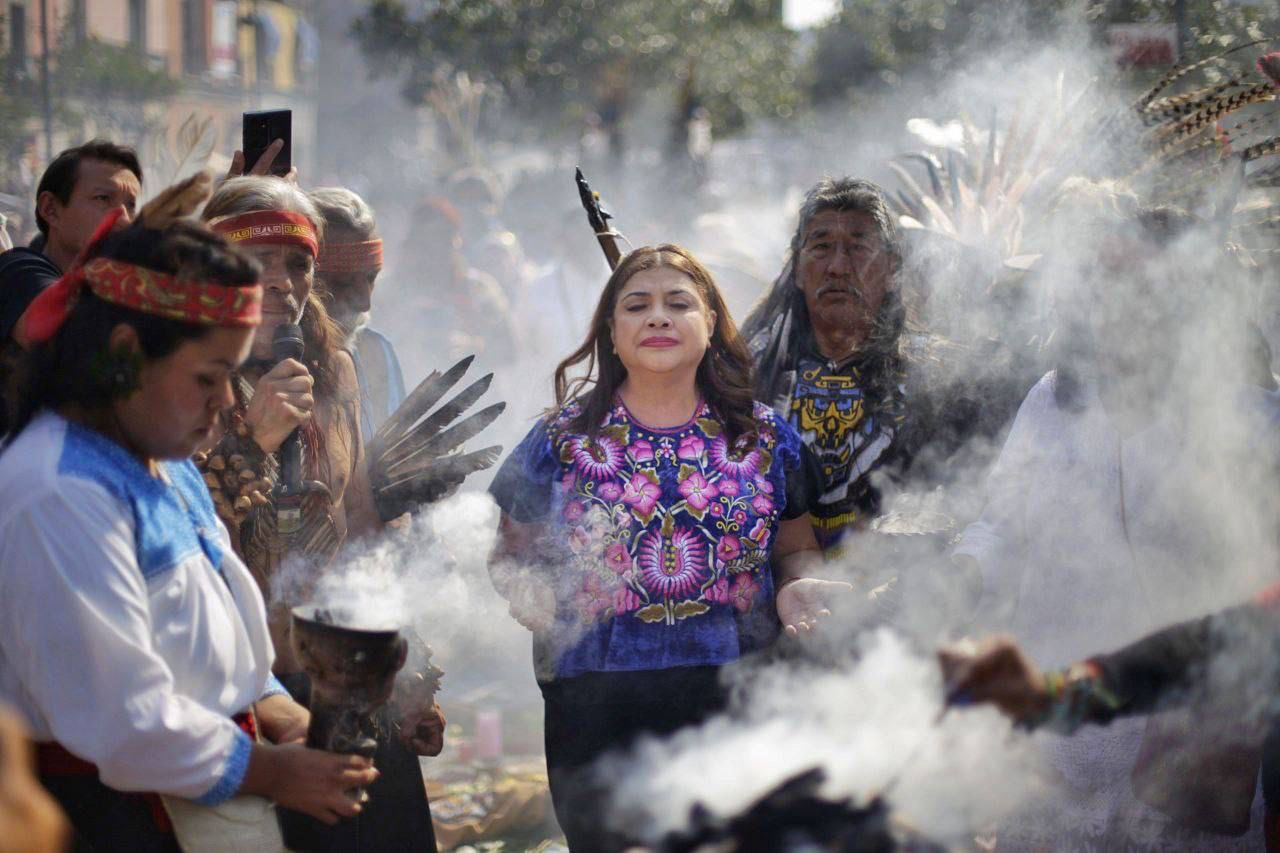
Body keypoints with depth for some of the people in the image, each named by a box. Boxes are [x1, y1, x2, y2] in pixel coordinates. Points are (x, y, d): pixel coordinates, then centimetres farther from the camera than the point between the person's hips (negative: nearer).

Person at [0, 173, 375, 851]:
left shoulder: (159, 460, 10)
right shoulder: (60, 497, -24)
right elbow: (122, 717, -25)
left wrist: (268, 704, 2)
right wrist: (272, 771, -16)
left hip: (207, 795, 10)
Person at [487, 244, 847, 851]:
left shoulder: (765, 437, 7)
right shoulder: (561, 441, 4)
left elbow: (795, 549, 16)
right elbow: (511, 553, 8)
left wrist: (797, 585, -6)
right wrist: (528, 590, -14)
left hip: (738, 703, 1)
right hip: (597, 710, -1)